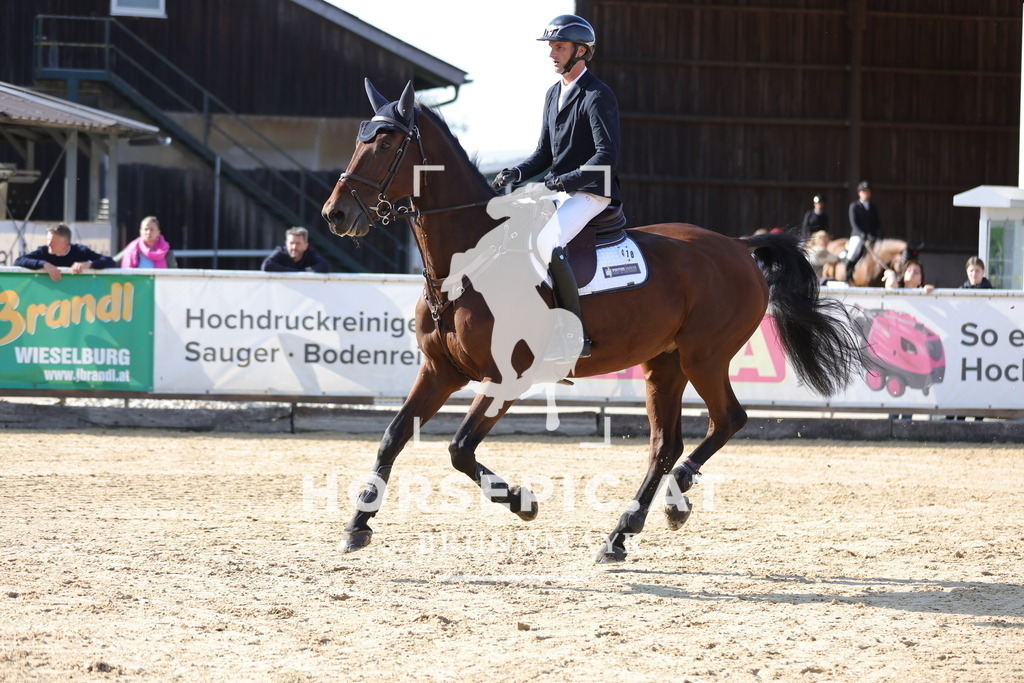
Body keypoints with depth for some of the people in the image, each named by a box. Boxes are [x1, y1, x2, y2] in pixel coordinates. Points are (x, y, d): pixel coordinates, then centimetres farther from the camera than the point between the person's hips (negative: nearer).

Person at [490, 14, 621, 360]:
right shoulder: (554, 94, 16)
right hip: (558, 190, 10)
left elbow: (607, 154, -20)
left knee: (547, 244, -32)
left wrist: (568, 179, -31)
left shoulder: (598, 96, -12)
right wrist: (516, 173, 0)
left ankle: (576, 335, -29)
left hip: (590, 192, -10)